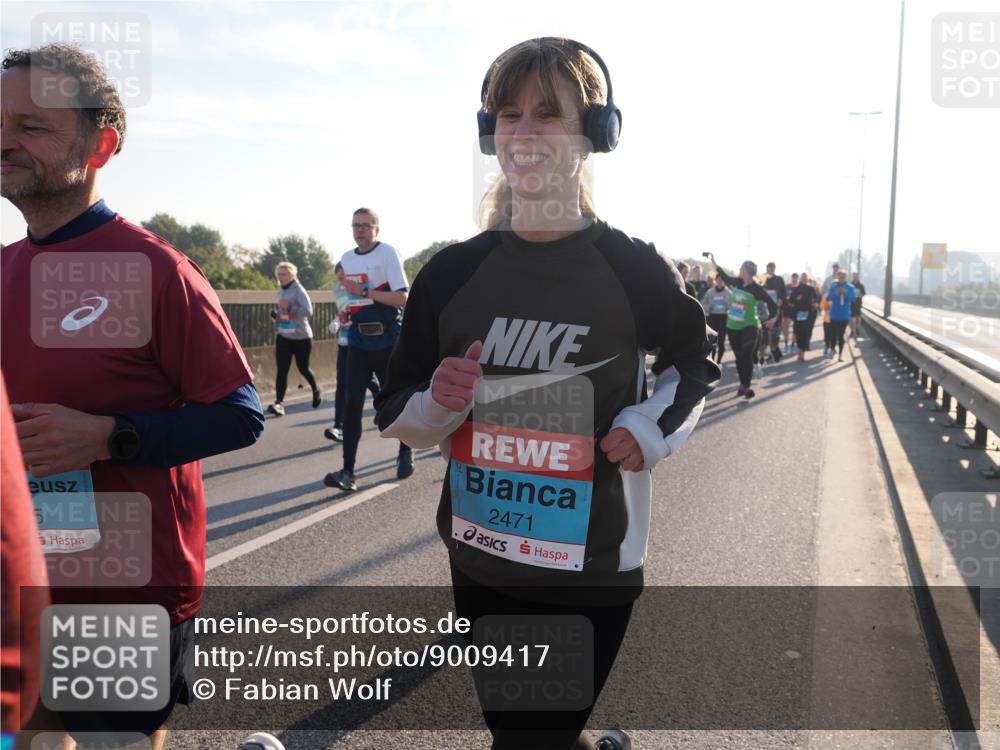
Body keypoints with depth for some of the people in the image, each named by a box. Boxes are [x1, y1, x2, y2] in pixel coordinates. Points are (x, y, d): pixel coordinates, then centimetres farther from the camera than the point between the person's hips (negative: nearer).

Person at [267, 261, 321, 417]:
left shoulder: (299, 291, -13)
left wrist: (289, 308, -32)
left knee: (303, 368, 9)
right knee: (282, 370, -6)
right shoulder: (280, 292, 9)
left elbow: (308, 311, -25)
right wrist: (276, 314, 3)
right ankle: (279, 403, -10)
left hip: (301, 337, -5)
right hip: (283, 337, 5)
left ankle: (316, 391, 36)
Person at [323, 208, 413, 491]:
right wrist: (345, 312, 3)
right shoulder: (346, 259, 11)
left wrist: (365, 291, -20)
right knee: (352, 404, -4)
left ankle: (405, 452, 32)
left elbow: (402, 298, -15)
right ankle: (348, 470, -5)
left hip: (386, 340, -5)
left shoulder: (387, 253, -8)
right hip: (358, 341, 5)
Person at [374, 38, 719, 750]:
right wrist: (439, 405, -18)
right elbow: (397, 413, 4)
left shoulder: (636, 270, -9)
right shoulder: (450, 275, -3)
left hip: (592, 571, -3)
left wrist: (655, 426, -8)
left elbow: (695, 361, 10)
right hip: (479, 563, 4)